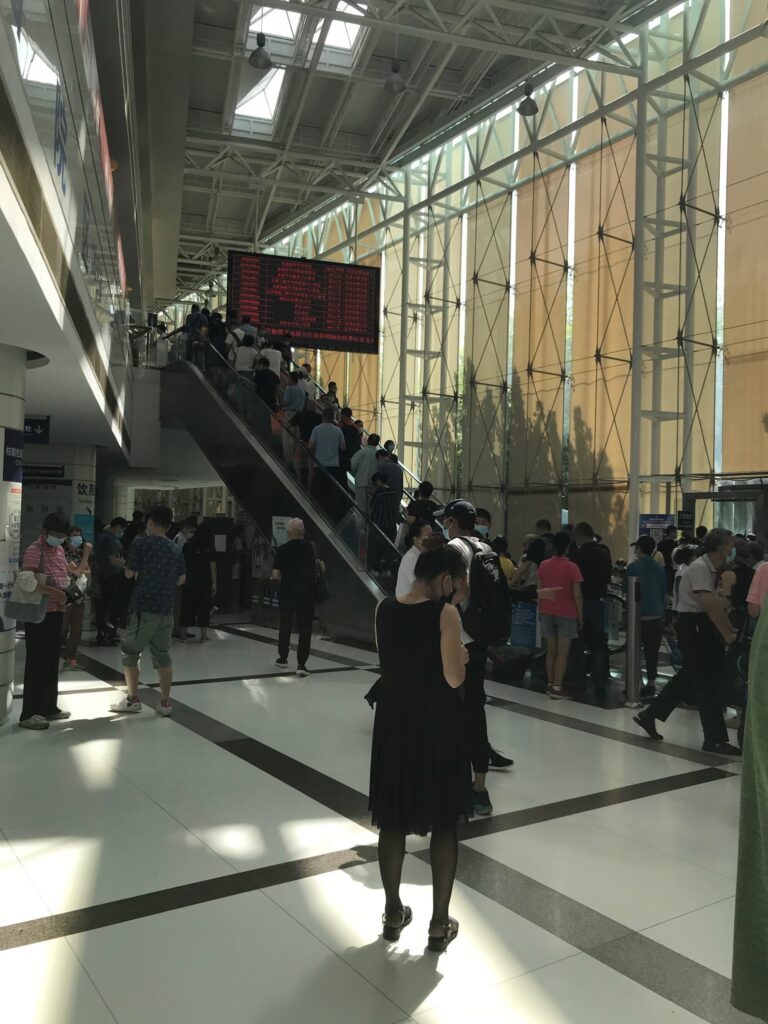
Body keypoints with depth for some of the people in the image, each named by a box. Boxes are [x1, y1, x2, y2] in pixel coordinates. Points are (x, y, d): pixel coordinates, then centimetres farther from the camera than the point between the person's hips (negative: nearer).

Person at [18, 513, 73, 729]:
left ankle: (49, 707, 25)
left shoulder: (60, 550, 12)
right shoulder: (34, 550, -14)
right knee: (37, 663, -4)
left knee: (52, 661, 14)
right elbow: (26, 581, -27)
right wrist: (54, 592, -24)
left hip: (55, 612, 8)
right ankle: (29, 714, 3)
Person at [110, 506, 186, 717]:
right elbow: (181, 579, 14)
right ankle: (165, 703, 10)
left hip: (144, 607, -5)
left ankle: (133, 700, 12)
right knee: (162, 655, 10)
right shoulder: (176, 549, 9)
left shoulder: (141, 543, -7)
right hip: (166, 609, 5)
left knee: (130, 653, 9)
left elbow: (129, 573, -4)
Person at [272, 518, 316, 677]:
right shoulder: (310, 547, -3)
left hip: (287, 593, 1)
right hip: (307, 594, 0)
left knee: (285, 626, 18)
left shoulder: (282, 549, -6)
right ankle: (301, 664, -8)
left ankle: (282, 658, 32)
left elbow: (275, 575, -6)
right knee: (305, 629, 1)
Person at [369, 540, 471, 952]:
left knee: (393, 820, 17)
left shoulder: (384, 608, -2)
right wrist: (462, 657, 4)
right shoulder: (445, 614, -16)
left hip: (395, 720, 4)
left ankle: (393, 913, 29)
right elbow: (453, 679, -17)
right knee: (443, 823, 11)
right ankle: (439, 924, 18)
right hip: (437, 724, -4)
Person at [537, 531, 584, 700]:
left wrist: (540, 611, 13)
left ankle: (550, 685, 16)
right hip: (566, 613, -4)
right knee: (562, 653, -1)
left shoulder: (544, 565, 2)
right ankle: (557, 688, -3)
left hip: (547, 612, 5)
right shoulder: (572, 567, -11)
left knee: (551, 651, 12)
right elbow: (577, 595, -11)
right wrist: (580, 616, -3)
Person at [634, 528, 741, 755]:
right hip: (692, 627, -10)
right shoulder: (700, 568, -17)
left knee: (688, 677, 15)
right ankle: (715, 739, 4)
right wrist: (728, 635, -20)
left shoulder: (709, 569, 13)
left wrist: (731, 630, 7)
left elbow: (716, 604, 13)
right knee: (706, 683, -4)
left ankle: (649, 716, 24)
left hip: (701, 626, 10)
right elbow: (710, 605, -24)